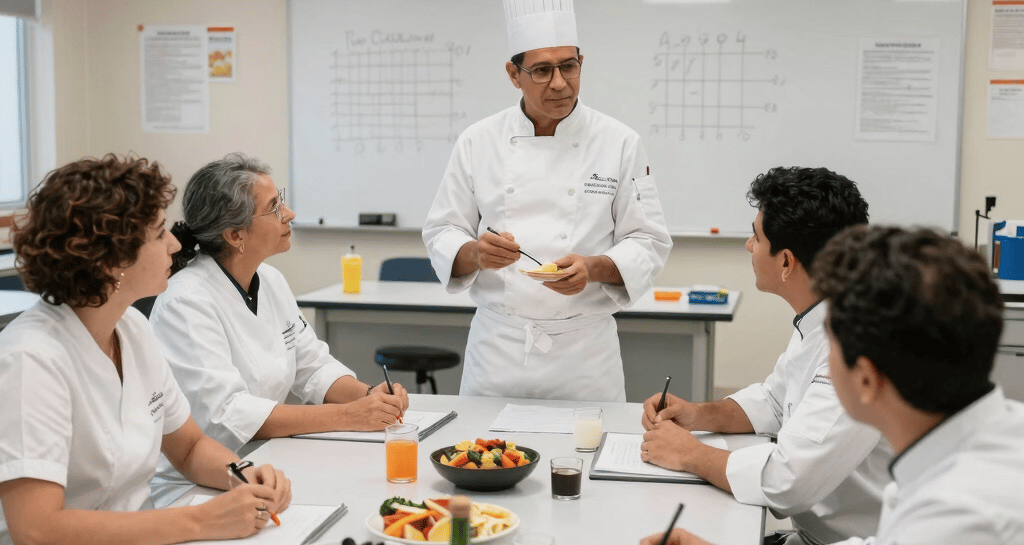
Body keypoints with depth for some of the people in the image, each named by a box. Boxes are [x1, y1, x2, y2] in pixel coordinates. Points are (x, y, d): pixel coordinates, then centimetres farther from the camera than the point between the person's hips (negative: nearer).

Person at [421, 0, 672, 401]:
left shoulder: (620, 143, -1)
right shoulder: (478, 142, 2)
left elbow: (648, 244, 0)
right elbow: (440, 235, 5)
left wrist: (594, 268, -19)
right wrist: (476, 254, -16)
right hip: (497, 345, 1)